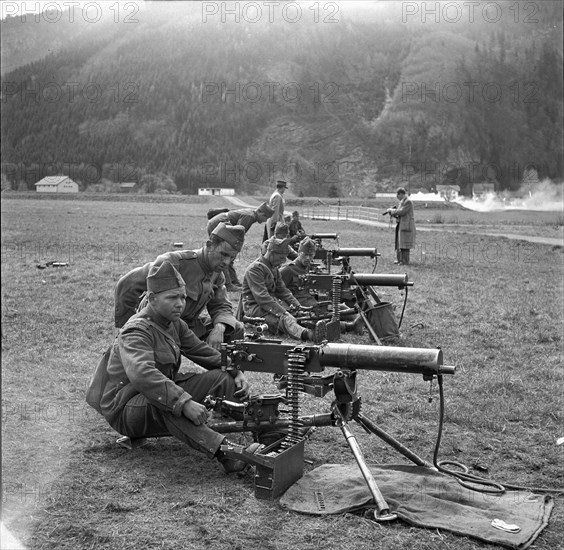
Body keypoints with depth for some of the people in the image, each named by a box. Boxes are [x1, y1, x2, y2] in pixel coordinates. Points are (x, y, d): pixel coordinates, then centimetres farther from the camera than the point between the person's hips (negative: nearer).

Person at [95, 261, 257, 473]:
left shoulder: (175, 324, 7)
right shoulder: (136, 332, -22)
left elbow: (202, 351, 12)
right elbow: (142, 375, -41)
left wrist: (235, 372, -4)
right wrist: (184, 402, -49)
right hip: (125, 409, -8)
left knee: (222, 378, -6)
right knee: (163, 400, -42)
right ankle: (223, 450, -52)